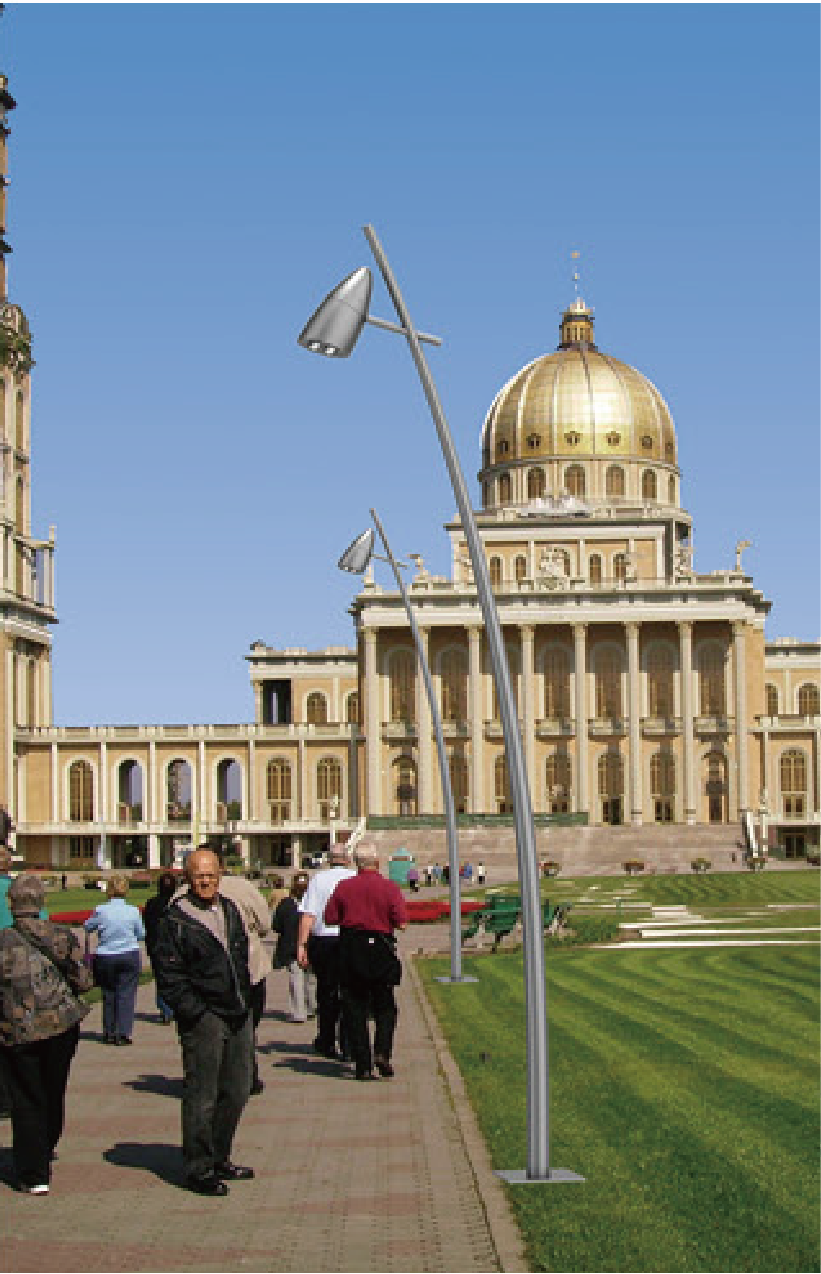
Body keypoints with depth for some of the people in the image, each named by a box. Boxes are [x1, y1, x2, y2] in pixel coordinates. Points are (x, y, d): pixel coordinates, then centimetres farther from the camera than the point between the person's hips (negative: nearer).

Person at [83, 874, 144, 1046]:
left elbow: (87, 927, 7)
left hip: (105, 957, 1)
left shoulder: (100, 910, -9)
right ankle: (123, 1033, -3)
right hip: (129, 955, -1)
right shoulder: (133, 911, -7)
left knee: (108, 994, 14)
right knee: (126, 994, 3)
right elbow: (141, 935, 4)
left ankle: (109, 1033, 18)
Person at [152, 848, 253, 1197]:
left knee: (237, 1092, 13)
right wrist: (194, 1011, -16)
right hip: (204, 1017, -7)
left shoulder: (230, 910, 14)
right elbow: (169, 974, -10)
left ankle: (219, 1158, 27)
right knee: (201, 1097, -3)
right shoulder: (175, 918, -7)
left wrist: (245, 1000, 16)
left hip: (238, 1015, 7)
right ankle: (199, 1169, 6)